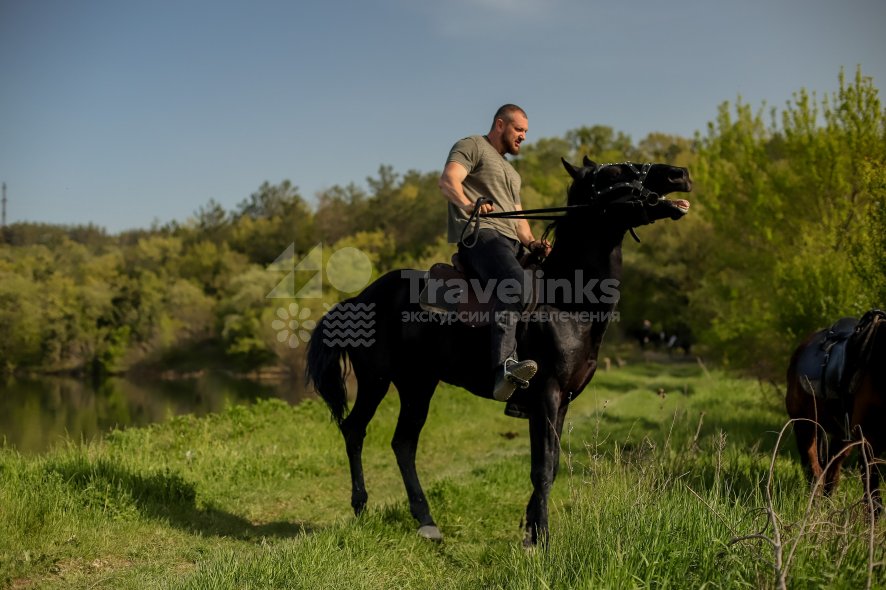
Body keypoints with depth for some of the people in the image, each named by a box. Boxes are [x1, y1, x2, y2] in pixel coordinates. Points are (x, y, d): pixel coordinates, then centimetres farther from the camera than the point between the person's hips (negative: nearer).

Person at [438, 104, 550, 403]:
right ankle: (505, 365, -49)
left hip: (510, 243, 10)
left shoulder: (510, 171, 36)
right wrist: (467, 204, -32)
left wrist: (531, 242, 12)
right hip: (479, 233, -9)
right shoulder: (472, 146, 8)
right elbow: (448, 179, -11)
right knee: (513, 279, -35)